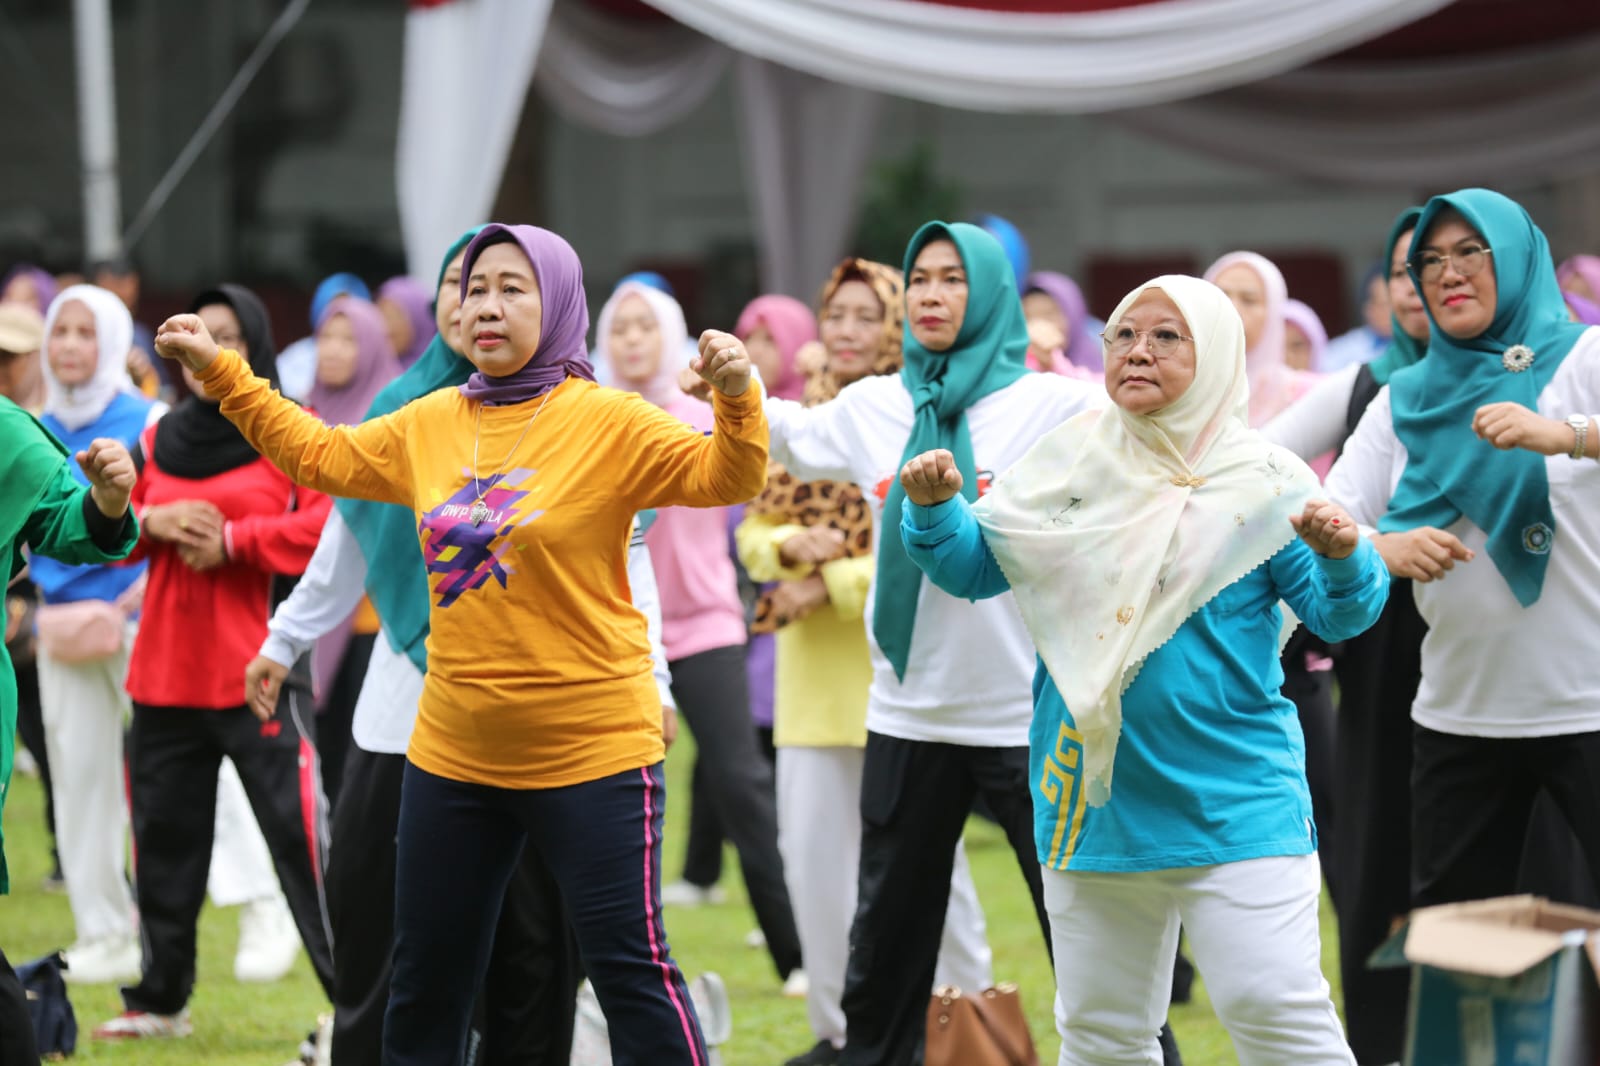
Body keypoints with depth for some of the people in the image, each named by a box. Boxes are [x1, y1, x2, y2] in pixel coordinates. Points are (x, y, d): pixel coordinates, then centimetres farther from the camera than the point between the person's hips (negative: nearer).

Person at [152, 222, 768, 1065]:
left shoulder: (607, 423, -10)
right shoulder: (431, 424, 6)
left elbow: (724, 479, -19)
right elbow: (319, 456, 20)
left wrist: (735, 397, -38)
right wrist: (219, 371, 18)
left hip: (589, 751, -6)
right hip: (453, 752, 6)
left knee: (628, 968, -6)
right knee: (426, 974, 16)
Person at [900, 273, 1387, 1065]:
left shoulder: (1266, 483, -5)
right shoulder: (1069, 462, 5)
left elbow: (1339, 615, -6)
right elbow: (975, 566, 9)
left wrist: (1342, 556, -27)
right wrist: (933, 508, -10)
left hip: (1234, 811, -4)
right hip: (1094, 801, 4)